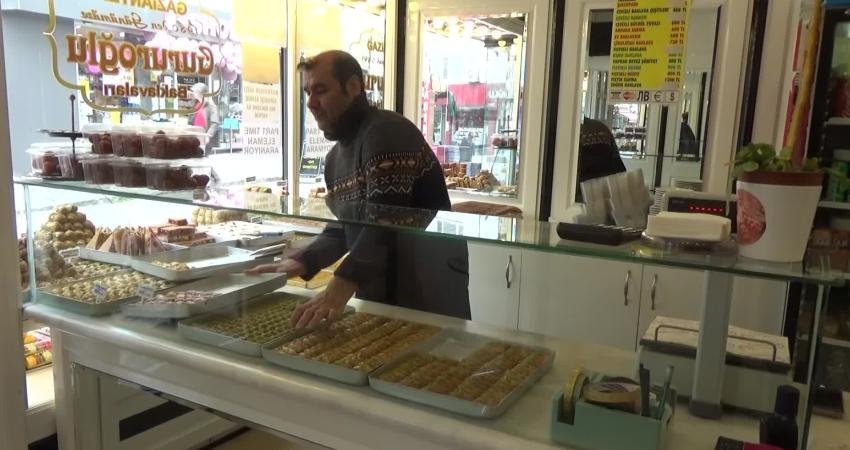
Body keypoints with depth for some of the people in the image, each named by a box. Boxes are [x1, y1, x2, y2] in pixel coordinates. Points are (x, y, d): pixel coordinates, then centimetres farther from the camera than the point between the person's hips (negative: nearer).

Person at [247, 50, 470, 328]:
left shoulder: (388, 133, -18)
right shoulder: (335, 156, 11)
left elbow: (384, 222, -30)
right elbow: (341, 230, 12)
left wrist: (341, 287, -39)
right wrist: (301, 262, -5)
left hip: (429, 292, -8)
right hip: (376, 294, 8)